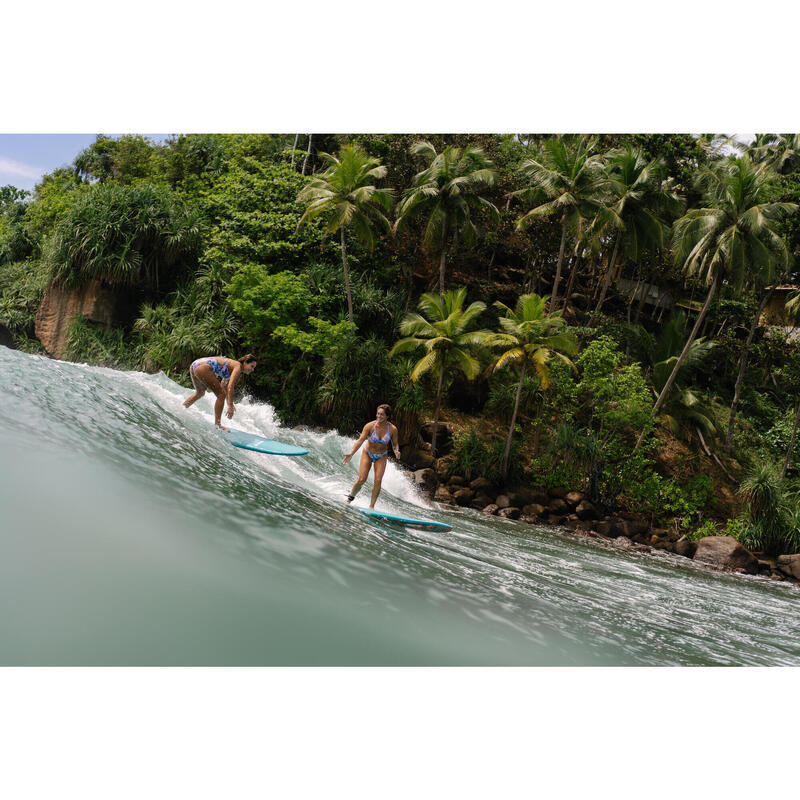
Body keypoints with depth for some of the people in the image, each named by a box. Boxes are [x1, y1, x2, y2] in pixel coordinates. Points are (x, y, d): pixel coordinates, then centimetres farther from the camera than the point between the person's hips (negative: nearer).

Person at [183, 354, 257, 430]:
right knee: (221, 395, -3)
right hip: (203, 368, -10)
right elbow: (230, 387, -16)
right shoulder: (238, 366, -4)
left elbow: (224, 385, 36)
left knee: (200, 393, 34)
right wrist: (230, 406, -16)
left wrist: (229, 403, 41)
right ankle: (217, 425, -2)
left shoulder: (232, 367, 22)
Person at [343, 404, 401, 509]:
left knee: (378, 480, -14)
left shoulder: (392, 429, -17)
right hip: (368, 454, -1)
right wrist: (351, 453, -35)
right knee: (362, 480, -9)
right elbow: (360, 441, -24)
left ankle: (371, 506, -3)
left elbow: (395, 444, -4)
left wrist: (396, 451, -27)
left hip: (381, 457, 1)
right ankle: (351, 497, 18)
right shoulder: (370, 426, -22)